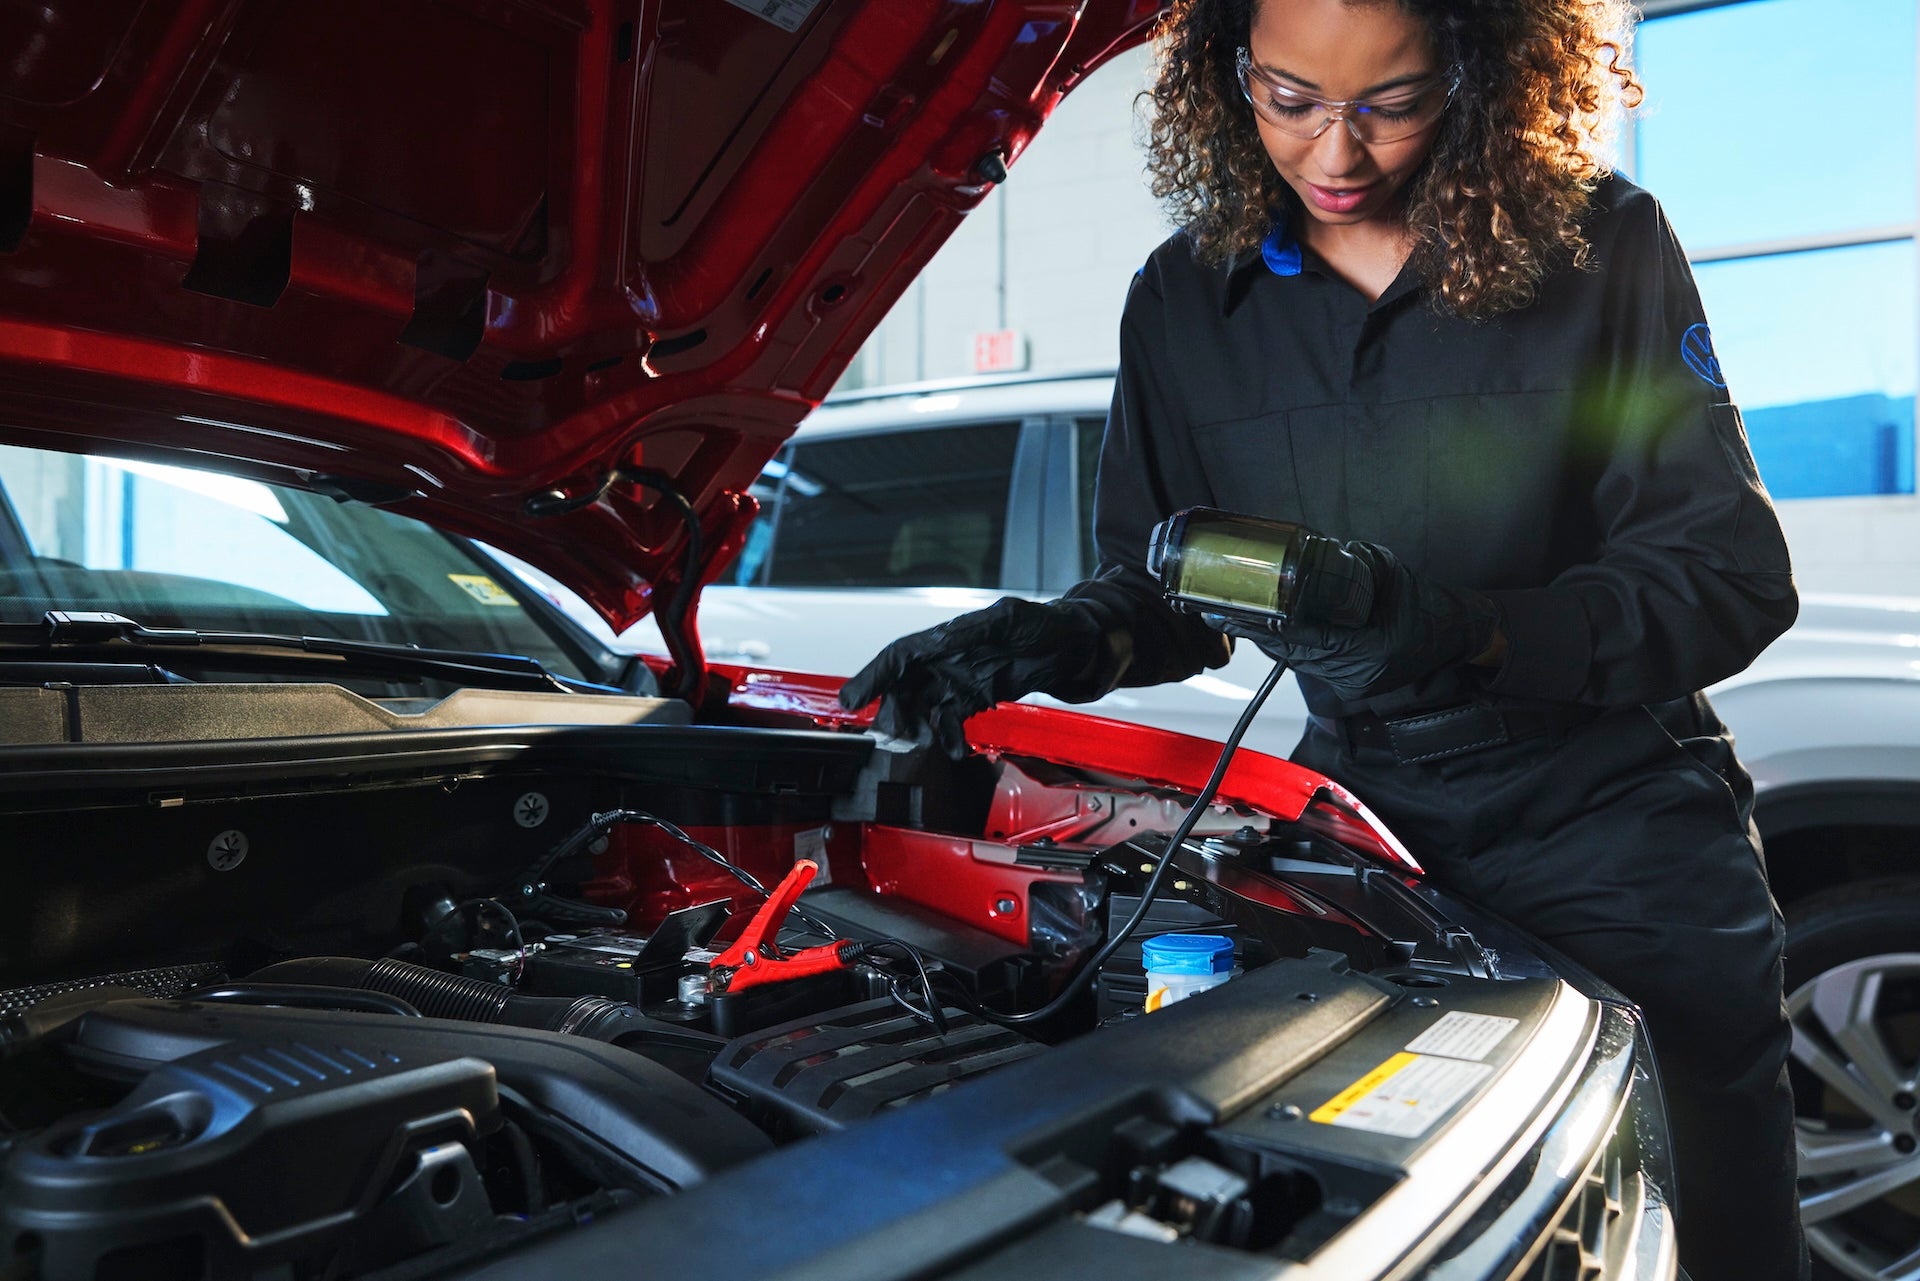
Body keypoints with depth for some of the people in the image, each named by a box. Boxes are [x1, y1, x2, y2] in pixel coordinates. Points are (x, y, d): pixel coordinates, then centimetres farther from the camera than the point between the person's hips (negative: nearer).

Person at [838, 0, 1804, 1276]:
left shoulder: (1604, 245, -7)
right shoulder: (1186, 300, 0)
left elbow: (1734, 575, -10)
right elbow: (1164, 584, 7)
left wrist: (1467, 631, -27)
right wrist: (1067, 638, -16)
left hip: (1615, 822, -1)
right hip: (1368, 807, 2)